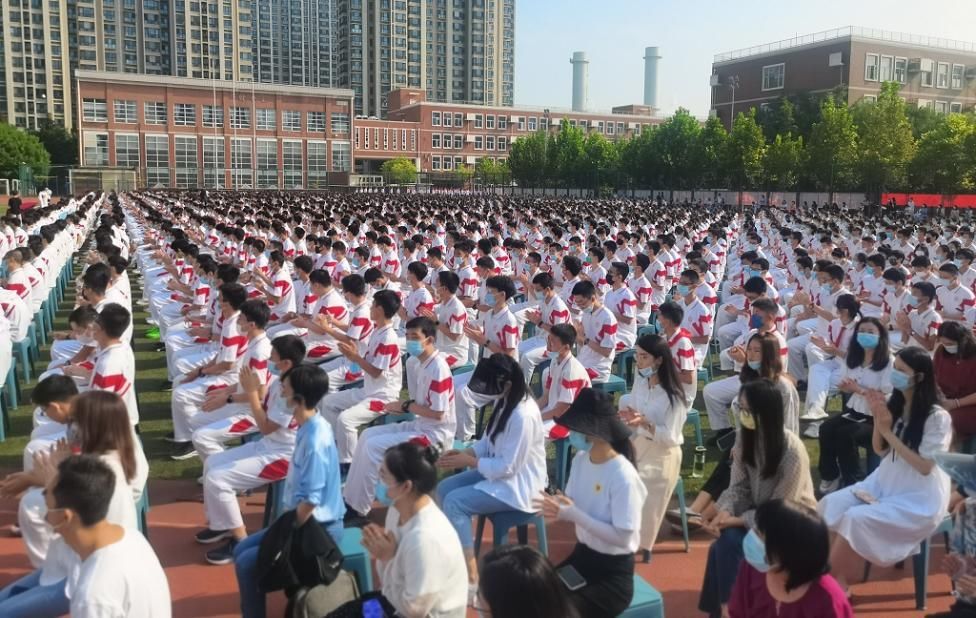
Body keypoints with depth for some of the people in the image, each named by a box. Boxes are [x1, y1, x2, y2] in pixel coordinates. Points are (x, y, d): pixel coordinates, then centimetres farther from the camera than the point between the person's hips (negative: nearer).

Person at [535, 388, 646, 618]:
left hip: (614, 573, -7)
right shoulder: (580, 459, -2)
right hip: (581, 556, 7)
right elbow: (574, 507, 5)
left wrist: (573, 515, -27)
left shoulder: (623, 476, -24)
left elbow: (622, 537, -24)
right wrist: (556, 507, -19)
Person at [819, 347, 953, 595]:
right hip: (886, 482, 6)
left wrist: (888, 431, -19)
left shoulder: (937, 417, -15)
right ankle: (835, 578, -10)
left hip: (920, 497, -6)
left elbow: (925, 467, -17)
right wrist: (878, 419, -10)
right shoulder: (893, 404, 2)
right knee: (831, 505, -17)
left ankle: (840, 583, -8)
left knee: (857, 519, -27)